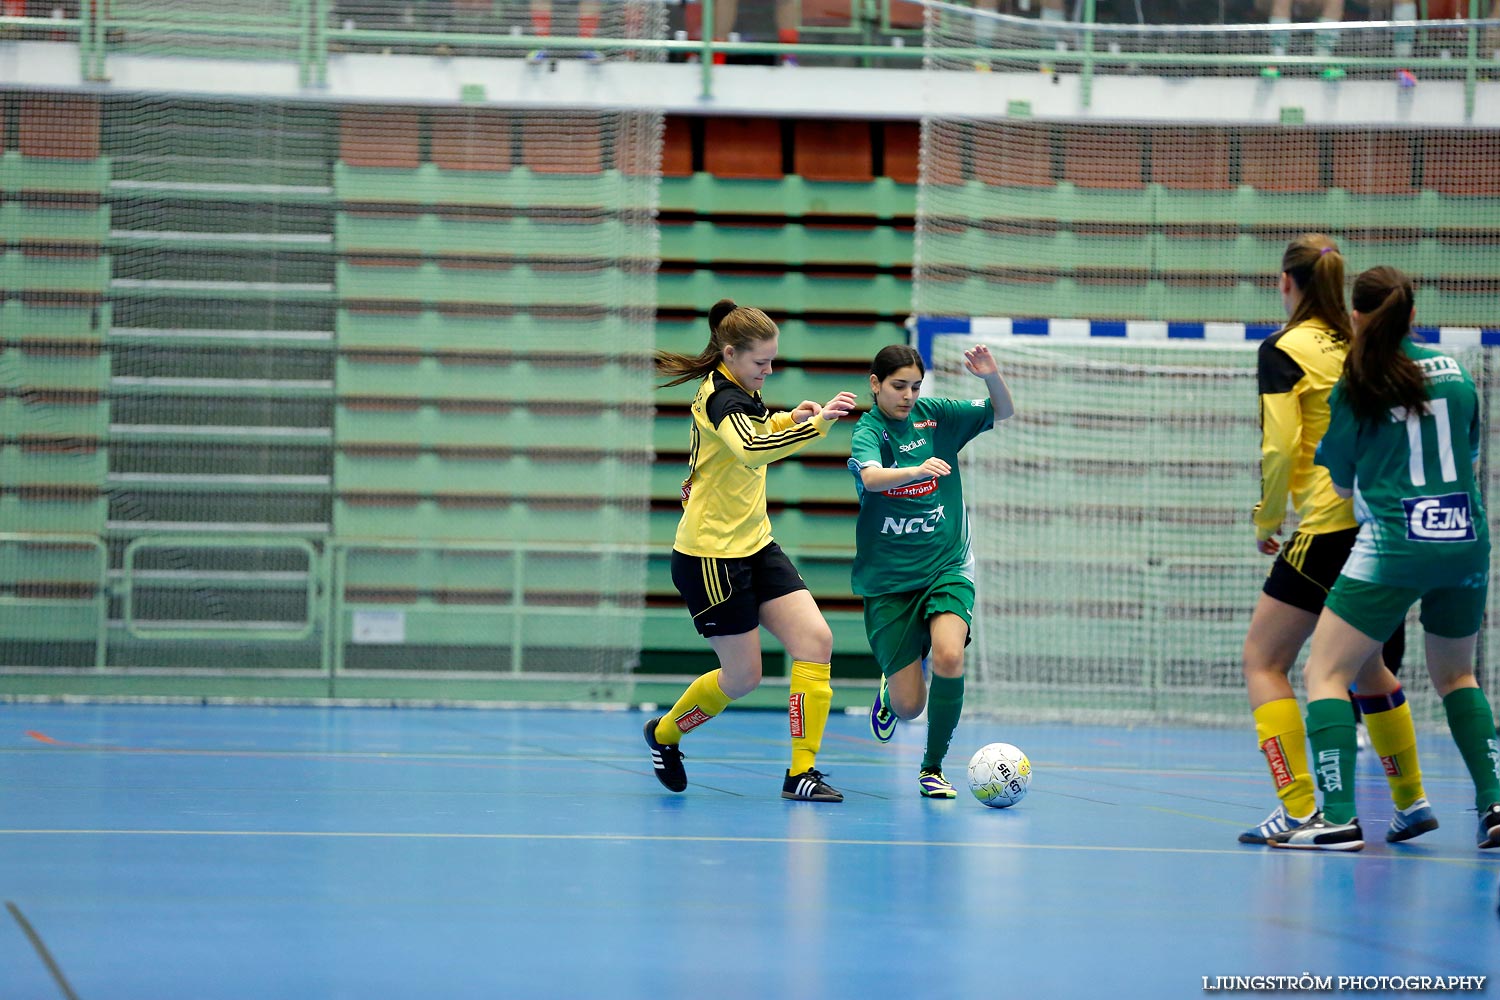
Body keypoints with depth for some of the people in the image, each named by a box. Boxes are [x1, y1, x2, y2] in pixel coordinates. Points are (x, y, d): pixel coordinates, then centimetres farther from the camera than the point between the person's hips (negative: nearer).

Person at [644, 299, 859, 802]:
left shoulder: (742, 388, 7)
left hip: (754, 546, 9)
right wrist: (815, 424, -48)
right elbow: (749, 450, -42)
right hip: (711, 556, -9)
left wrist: (789, 419, 9)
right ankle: (664, 734, 29)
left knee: (816, 641, -5)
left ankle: (801, 772, -4)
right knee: (742, 676, 1)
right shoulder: (721, 397, -21)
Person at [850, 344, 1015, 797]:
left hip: (946, 568, 2)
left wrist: (991, 376, -15)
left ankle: (933, 767, -9)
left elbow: (1003, 410, 6)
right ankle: (891, 689, 38)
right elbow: (871, 477, -31)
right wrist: (917, 470, -50)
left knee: (948, 656, -27)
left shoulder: (934, 415, 2)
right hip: (888, 579, -2)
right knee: (909, 705, -2)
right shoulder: (867, 431, -10)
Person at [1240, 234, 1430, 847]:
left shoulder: (1283, 350, -6)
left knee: (1263, 660, 0)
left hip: (1325, 528, -7)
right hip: (1380, 527, 7)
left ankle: (1299, 807, -12)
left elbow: (1281, 447, -13)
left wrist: (1266, 523, -1)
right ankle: (1411, 801, 22)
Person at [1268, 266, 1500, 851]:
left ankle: (1338, 818, -13)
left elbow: (1341, 484, 3)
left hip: (1393, 544, -5)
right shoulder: (1453, 370, 7)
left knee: (1325, 673, 1)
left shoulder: (1354, 387, -4)